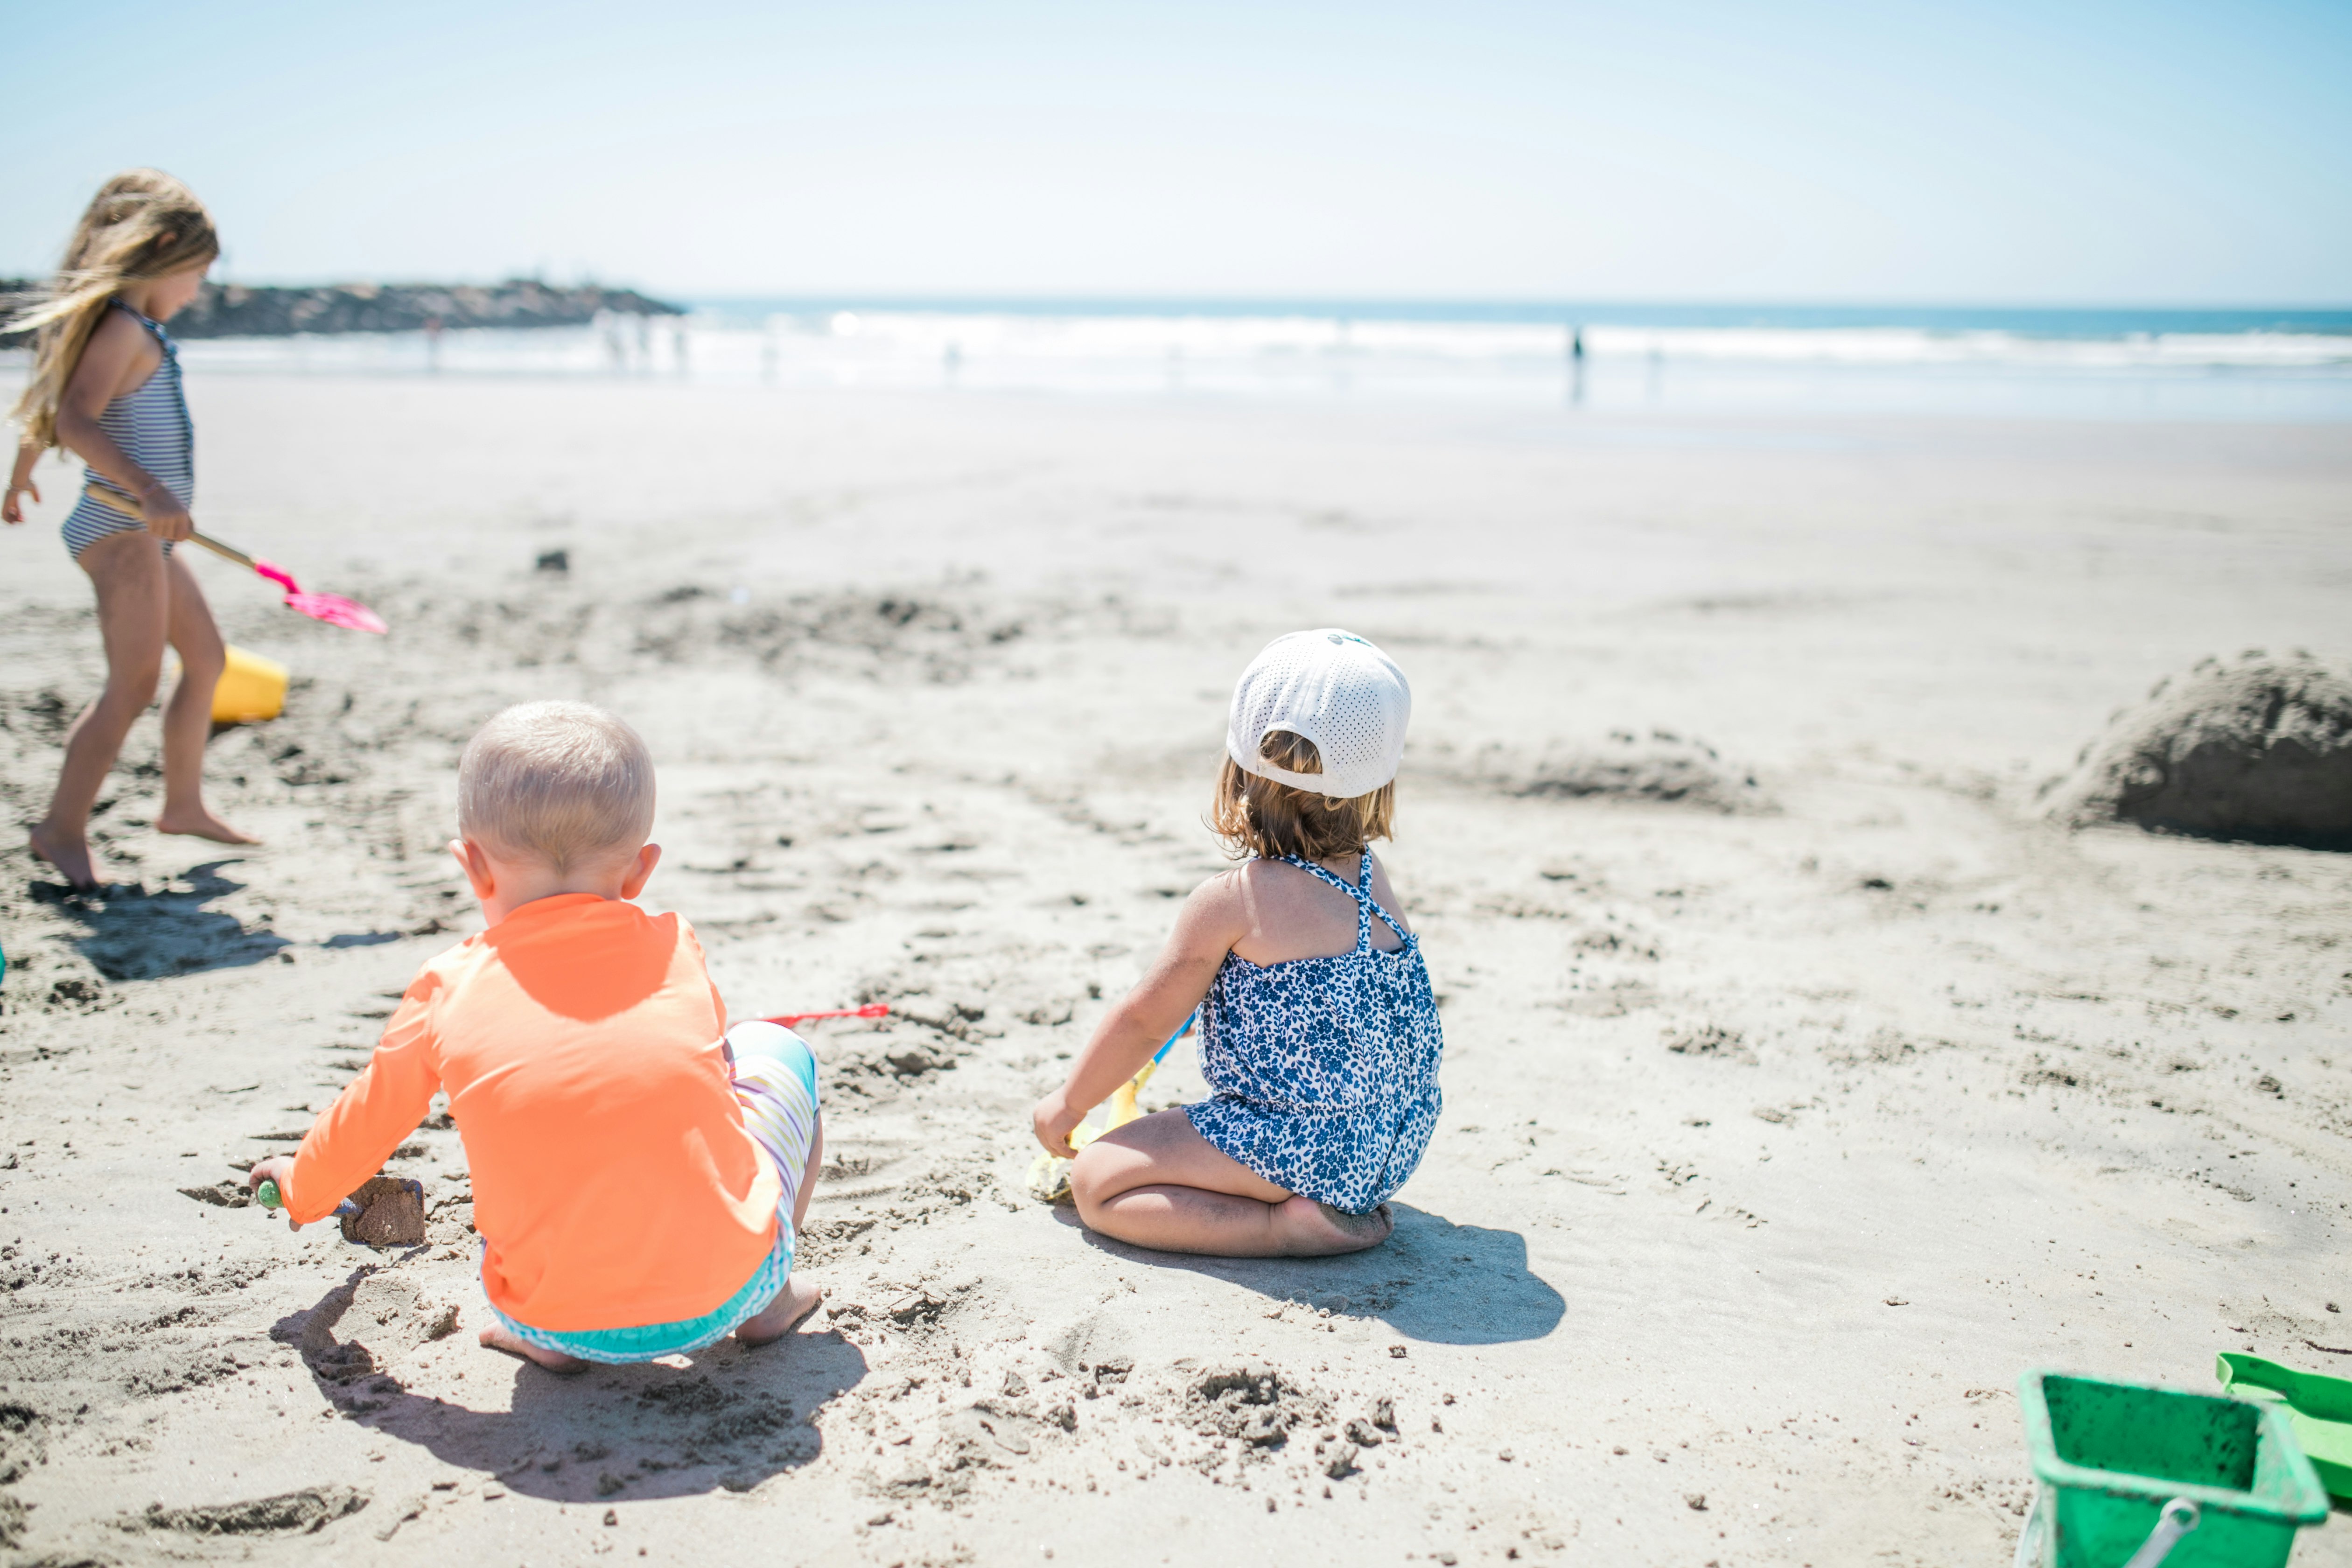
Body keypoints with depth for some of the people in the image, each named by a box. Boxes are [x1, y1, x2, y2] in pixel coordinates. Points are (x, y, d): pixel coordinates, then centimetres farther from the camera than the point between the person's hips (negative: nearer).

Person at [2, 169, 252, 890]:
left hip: (145, 533, 11)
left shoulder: (136, 331, 16)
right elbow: (75, 421, -27)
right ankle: (62, 828, -11)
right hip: (121, 531, -11)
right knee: (134, 683, -14)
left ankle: (183, 803, 29)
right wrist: (149, 490, -36)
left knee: (206, 657, 19)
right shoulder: (126, 329, -13)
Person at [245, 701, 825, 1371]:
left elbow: (365, 1121, 17)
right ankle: (770, 1298, 21)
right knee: (772, 1048, 24)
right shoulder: (677, 950, 4)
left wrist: (302, 1190, 40)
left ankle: (542, 1337, 15)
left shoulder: (451, 990, 1)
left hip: (558, 1318, 1)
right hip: (727, 1287, -1)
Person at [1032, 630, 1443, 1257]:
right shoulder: (1374, 879, 4)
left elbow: (1143, 1022, -5)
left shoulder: (1229, 901, -15)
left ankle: (1289, 1226, -15)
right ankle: (1352, 1204, 12)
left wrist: (1069, 1104, 11)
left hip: (1306, 1150, -8)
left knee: (1096, 1181, -5)